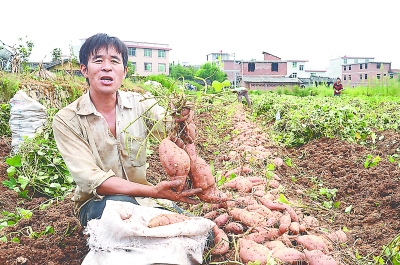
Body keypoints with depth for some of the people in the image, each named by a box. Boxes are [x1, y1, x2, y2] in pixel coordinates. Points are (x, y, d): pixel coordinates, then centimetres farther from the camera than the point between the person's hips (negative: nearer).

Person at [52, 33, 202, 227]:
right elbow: (91, 179, -21)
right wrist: (153, 191, -33)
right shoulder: (66, 120, -11)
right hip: (96, 203, -2)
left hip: (141, 198, 2)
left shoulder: (141, 105, -4)